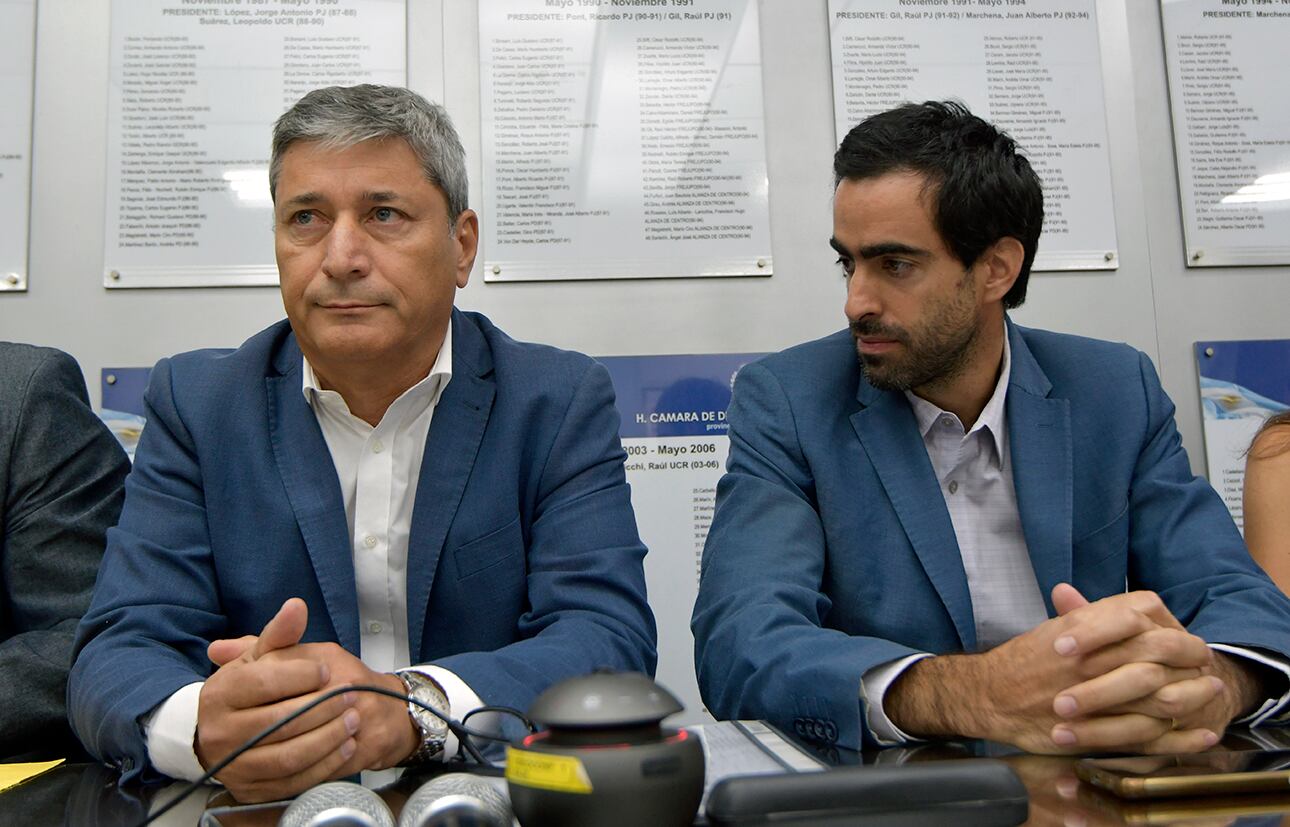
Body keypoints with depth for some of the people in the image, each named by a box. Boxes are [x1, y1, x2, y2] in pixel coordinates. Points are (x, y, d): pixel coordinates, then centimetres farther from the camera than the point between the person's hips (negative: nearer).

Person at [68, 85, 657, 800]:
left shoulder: (562, 403, -3)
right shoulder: (196, 405, 2)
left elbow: (611, 639, -12)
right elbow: (121, 649, -5)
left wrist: (408, 707, -29)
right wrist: (202, 726, -29)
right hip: (263, 804, 2)